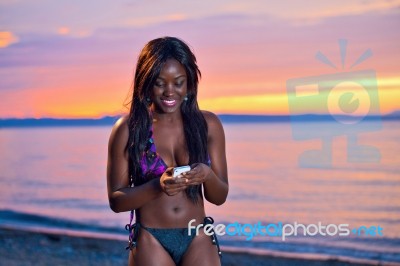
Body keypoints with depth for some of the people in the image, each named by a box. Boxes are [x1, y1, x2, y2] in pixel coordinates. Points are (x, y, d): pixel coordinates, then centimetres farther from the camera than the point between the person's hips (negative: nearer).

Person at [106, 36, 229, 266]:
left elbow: (220, 197, 5)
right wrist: (158, 186, -21)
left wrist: (207, 175, -16)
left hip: (199, 241, 2)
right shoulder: (128, 128, -5)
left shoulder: (208, 124, 1)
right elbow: (116, 200, -4)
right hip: (150, 243, -1)